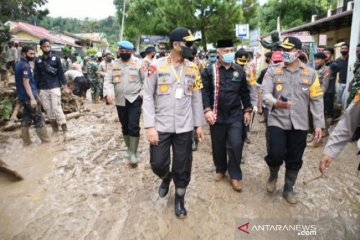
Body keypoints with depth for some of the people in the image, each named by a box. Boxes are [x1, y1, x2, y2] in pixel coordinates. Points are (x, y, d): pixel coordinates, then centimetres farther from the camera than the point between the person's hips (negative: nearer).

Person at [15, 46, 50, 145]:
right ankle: (46, 140, 6)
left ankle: (26, 141, 18)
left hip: (23, 96, 9)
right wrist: (32, 98, -25)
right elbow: (26, 83, -22)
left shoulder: (19, 64, 14)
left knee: (26, 119, 12)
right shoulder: (25, 66, -16)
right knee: (39, 118, -1)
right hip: (29, 96, -9)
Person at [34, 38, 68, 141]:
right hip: (43, 90, 3)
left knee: (57, 109, -10)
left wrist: (65, 86, -5)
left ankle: (65, 131, -8)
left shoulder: (56, 58, 2)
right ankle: (55, 130, 19)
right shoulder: (38, 60, 8)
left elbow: (61, 73, 1)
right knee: (48, 110, 7)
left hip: (55, 88, -3)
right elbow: (36, 75, 9)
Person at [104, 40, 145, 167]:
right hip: (120, 101, 4)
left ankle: (133, 152, 0)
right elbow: (108, 80, 1)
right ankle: (129, 148, 32)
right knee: (125, 126, 14)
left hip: (135, 99, -4)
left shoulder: (138, 63, -3)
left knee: (133, 126, -11)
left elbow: (146, 80, -1)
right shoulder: (114, 64, 6)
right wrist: (108, 92, -17)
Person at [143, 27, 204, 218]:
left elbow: (196, 98, 9)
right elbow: (148, 97, -5)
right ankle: (166, 177, 40)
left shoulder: (193, 69, 5)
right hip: (160, 126, -2)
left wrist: (198, 125, 7)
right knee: (158, 163, 4)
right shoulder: (156, 66, -5)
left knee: (183, 167, 8)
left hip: (184, 127, 2)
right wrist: (149, 126, -12)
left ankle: (179, 198, 31)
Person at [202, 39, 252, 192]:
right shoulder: (209, 71, -3)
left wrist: (247, 110, 9)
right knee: (218, 145, 11)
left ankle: (235, 175, 15)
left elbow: (245, 92, 12)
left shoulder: (239, 71, 6)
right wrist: (207, 110, -16)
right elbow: (204, 92, -7)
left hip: (235, 115, 1)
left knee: (236, 145, -3)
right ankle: (220, 169, 34)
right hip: (217, 115, -1)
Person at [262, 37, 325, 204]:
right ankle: (273, 175, 21)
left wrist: (318, 124, 0)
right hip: (277, 121, -1)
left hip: (299, 124, 2)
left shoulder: (310, 73, 3)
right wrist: (275, 103, -31)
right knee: (276, 154, -14)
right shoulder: (272, 71, 0)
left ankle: (288, 189, 32)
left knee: (294, 160, 10)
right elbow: (265, 93, -9)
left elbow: (316, 100, 4)